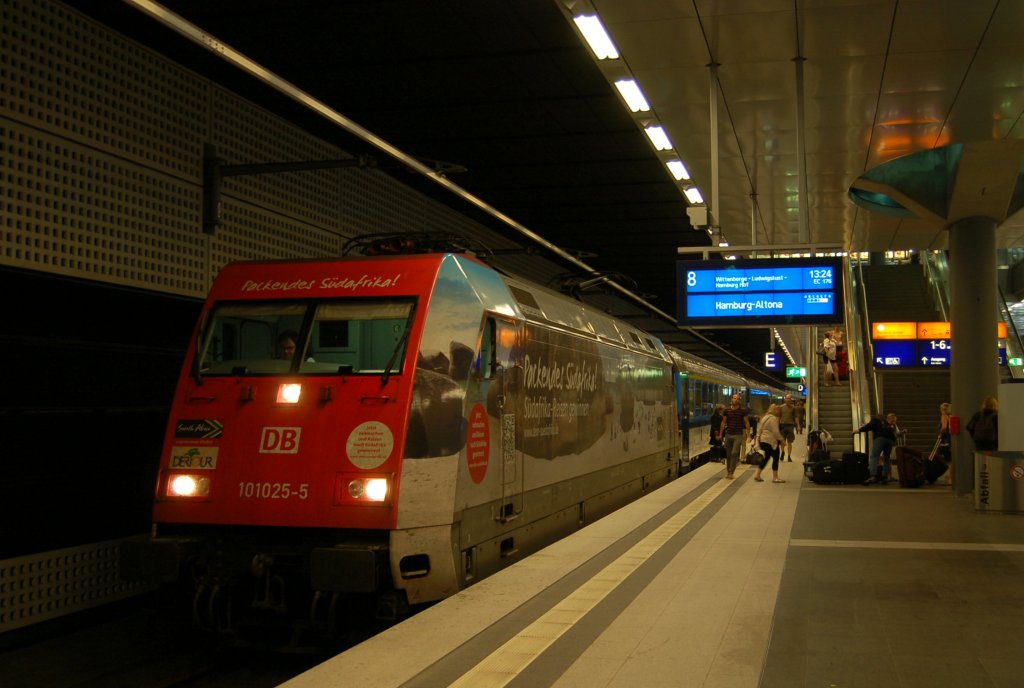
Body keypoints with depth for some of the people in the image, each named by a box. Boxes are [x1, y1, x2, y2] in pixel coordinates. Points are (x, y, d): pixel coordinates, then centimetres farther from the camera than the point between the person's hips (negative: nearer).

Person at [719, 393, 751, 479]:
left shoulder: (743, 410, -2)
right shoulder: (727, 410, 4)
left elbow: (747, 423, 1)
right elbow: (723, 422, 12)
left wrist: (748, 435, -5)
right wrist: (720, 434, 9)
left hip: (738, 435, -3)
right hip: (728, 434, 3)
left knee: (734, 453, -13)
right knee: (728, 454, 8)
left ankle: (731, 472, -9)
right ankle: (728, 471, 19)